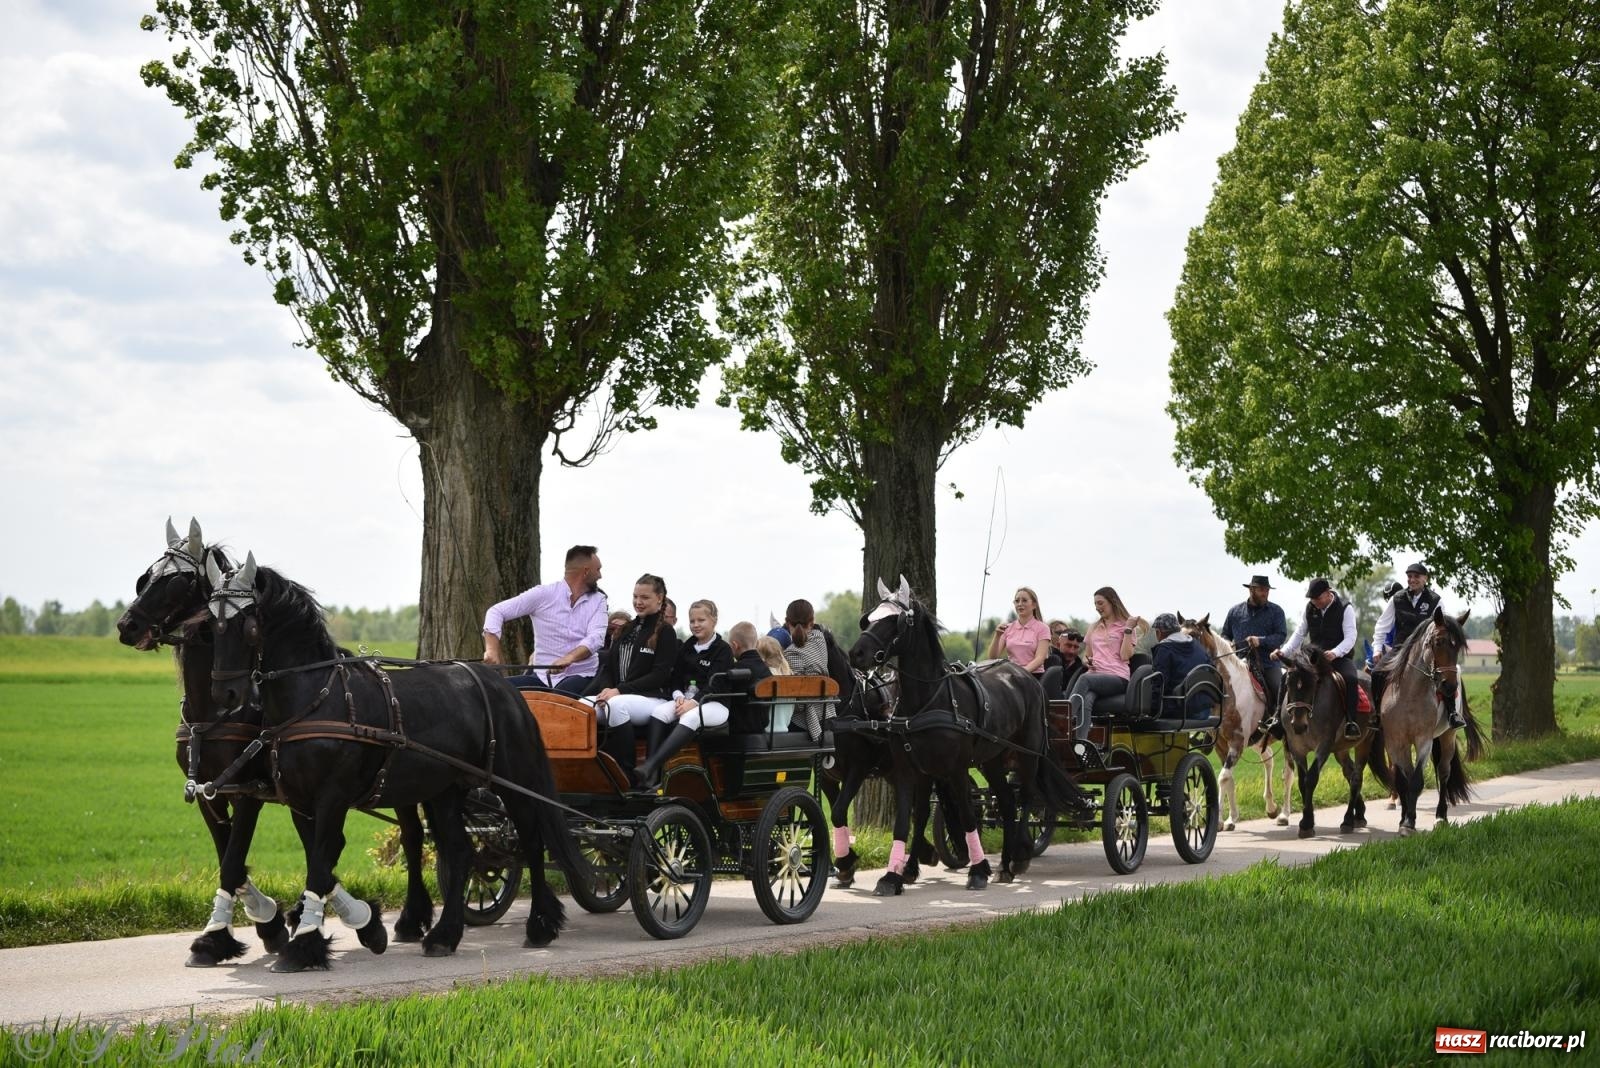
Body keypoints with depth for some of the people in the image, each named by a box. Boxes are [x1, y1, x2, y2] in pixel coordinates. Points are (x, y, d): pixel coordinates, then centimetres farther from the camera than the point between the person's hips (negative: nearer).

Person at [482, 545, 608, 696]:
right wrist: (492, 649, -19)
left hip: (580, 677, -1)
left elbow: (595, 637, -10)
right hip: (543, 677, 1)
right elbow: (496, 612, -1)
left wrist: (569, 658, -31)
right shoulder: (544, 594, 2)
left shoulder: (598, 600, 8)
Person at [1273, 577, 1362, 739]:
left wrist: (1335, 653, -35)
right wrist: (1283, 652, -5)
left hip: (1340, 657, -4)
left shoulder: (1345, 608, -7)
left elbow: (1350, 638, -15)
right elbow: (1299, 634, 12)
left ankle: (1351, 722, -32)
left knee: (1350, 678, -36)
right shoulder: (1310, 608, 8)